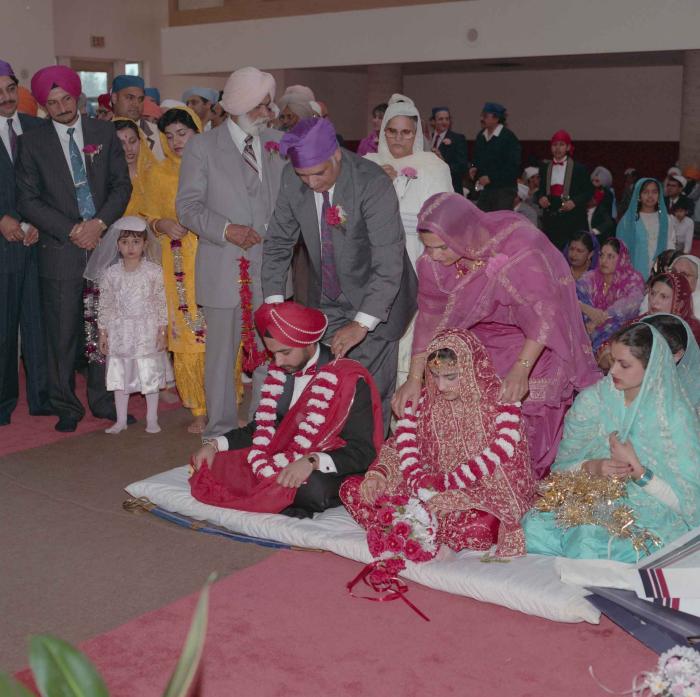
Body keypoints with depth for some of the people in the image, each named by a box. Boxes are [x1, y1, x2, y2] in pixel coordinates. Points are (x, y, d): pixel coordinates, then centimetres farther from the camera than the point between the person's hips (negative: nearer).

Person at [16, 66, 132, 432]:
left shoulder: (104, 132, 8)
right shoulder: (33, 142, 3)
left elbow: (122, 184, 6)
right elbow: (28, 199, 0)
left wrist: (100, 222, -10)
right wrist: (71, 230, -10)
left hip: (104, 241, 2)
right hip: (60, 249, -2)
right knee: (62, 332, 1)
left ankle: (103, 400, 19)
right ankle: (66, 407, 14)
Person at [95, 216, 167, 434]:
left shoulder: (154, 271, -5)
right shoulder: (110, 274, -1)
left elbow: (161, 303, -2)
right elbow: (105, 305, 4)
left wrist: (162, 331, -5)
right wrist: (103, 333, 3)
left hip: (147, 331, -2)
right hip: (120, 332, 2)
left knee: (150, 375, 5)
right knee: (119, 376, 8)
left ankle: (152, 420, 17)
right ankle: (121, 420, 20)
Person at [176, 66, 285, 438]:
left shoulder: (278, 143, 11)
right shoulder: (202, 146, 0)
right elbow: (188, 206, -3)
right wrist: (226, 230, -18)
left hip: (271, 265, 3)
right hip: (224, 266, -3)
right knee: (222, 352, 5)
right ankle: (221, 430, 18)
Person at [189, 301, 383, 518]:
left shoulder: (348, 380, -13)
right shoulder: (279, 372, 7)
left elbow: (363, 451, -18)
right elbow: (262, 428, 14)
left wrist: (312, 462, -34)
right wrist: (214, 445, -1)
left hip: (326, 473, -6)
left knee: (312, 489, -40)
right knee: (212, 462, -10)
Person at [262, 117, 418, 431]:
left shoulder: (373, 184, -26)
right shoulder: (291, 181, -10)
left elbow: (389, 261, -31)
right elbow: (278, 242, 2)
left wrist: (362, 324, -38)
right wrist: (274, 300, -9)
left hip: (374, 306, -4)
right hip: (326, 302, 5)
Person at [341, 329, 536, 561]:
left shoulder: (500, 401, -10)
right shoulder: (425, 399, 5)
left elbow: (499, 458, -19)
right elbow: (401, 445, 5)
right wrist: (378, 473, -15)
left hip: (484, 494, -5)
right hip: (430, 489, 5)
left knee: (477, 529, -41)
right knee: (352, 489, -10)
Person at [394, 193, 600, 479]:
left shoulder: (516, 247, -33)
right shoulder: (433, 261, -17)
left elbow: (544, 312, -34)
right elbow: (429, 317, -13)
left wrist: (521, 370, -44)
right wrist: (414, 378, -19)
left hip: (534, 343, -4)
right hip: (482, 334, 5)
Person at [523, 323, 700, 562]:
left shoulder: (676, 417, -7)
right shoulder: (592, 400, 4)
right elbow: (561, 467, 8)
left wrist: (637, 470, -18)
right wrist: (591, 468, -13)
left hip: (650, 518, -3)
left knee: (590, 543, -35)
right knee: (535, 526, -28)